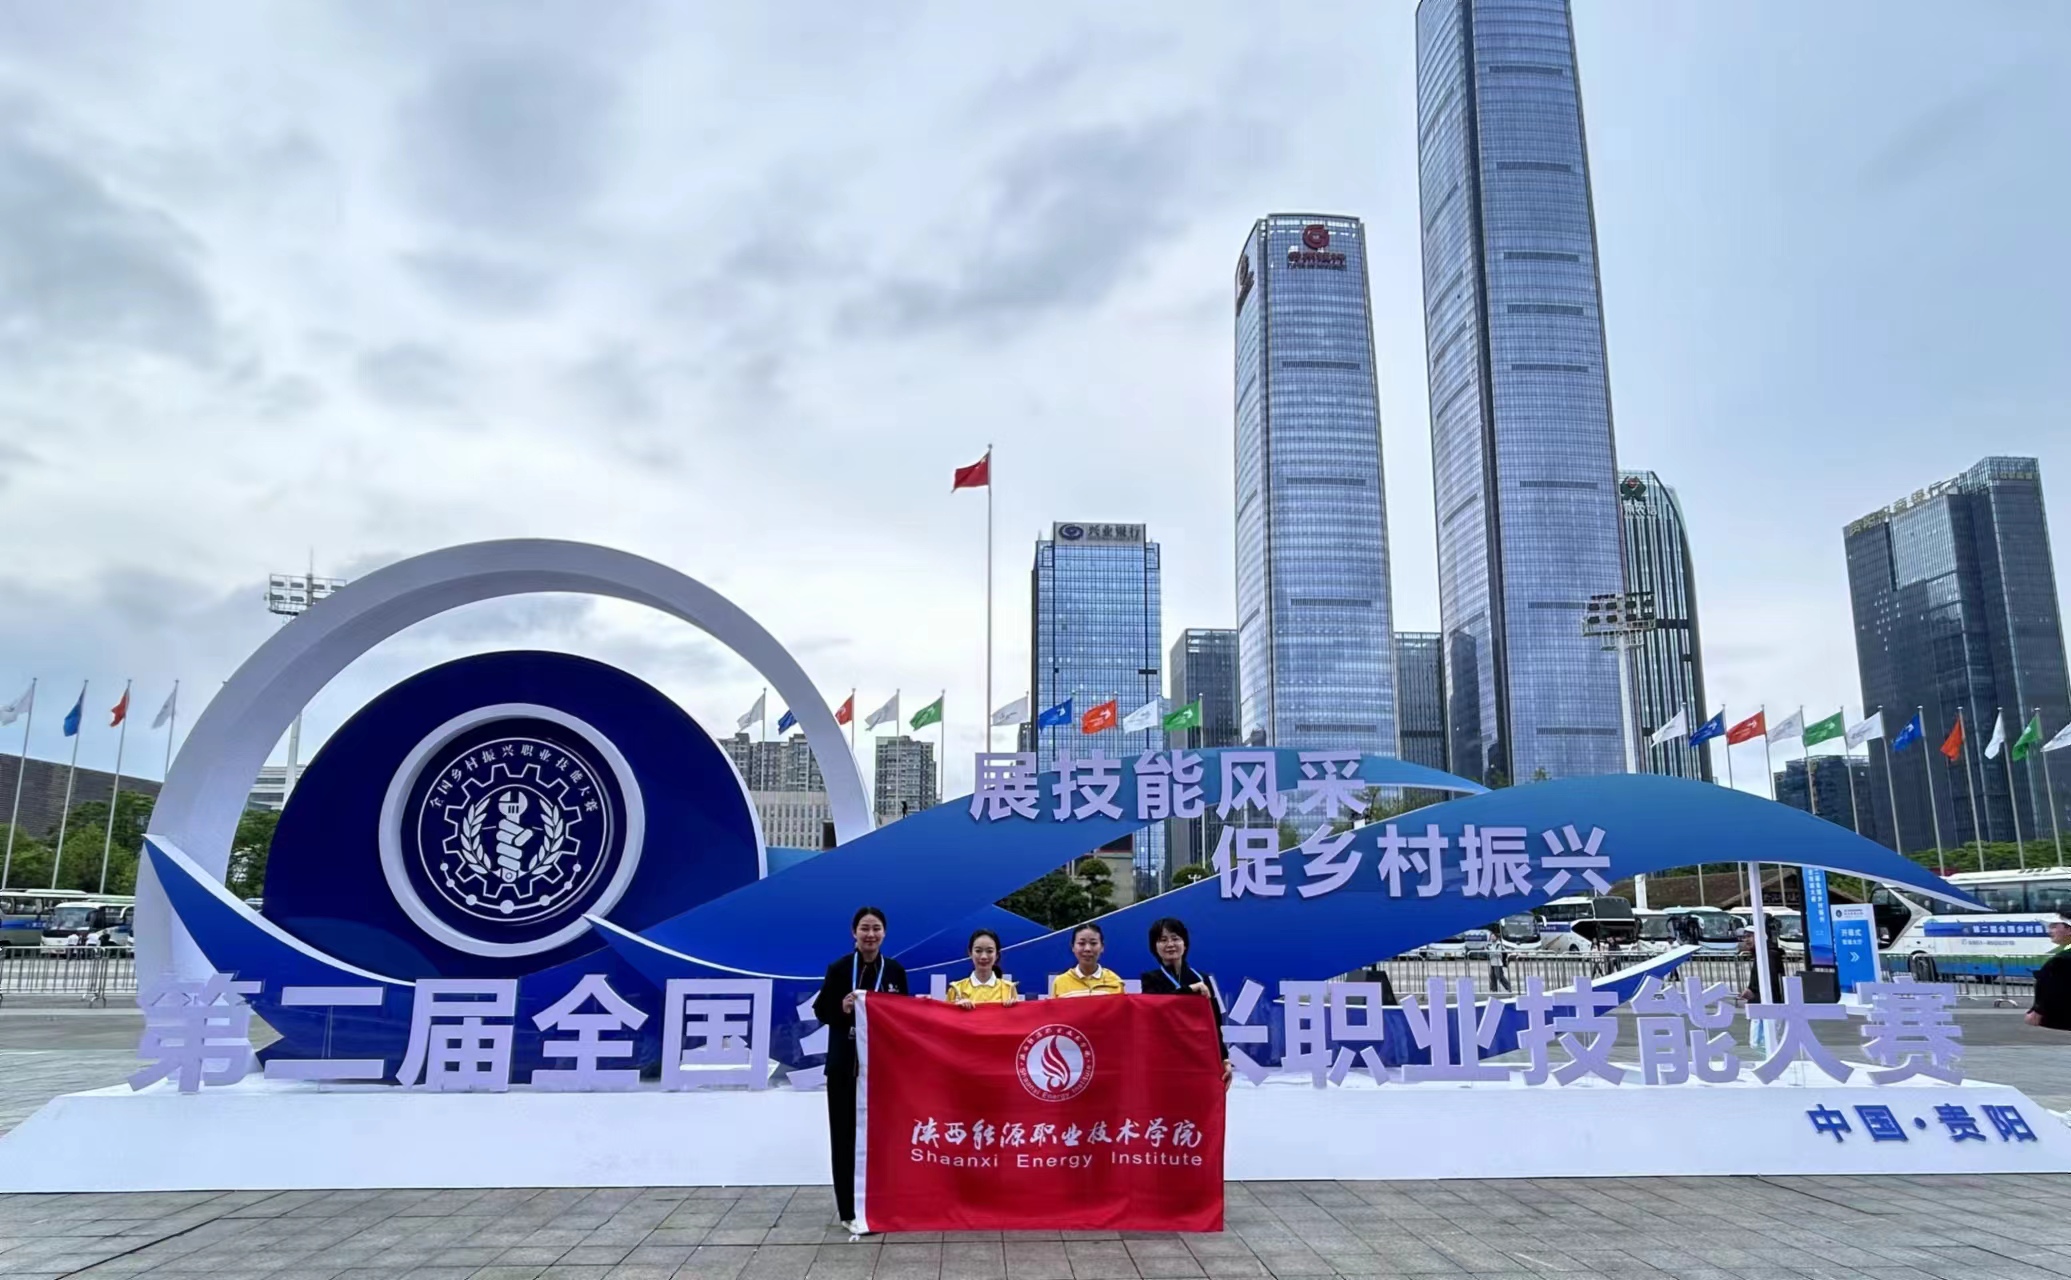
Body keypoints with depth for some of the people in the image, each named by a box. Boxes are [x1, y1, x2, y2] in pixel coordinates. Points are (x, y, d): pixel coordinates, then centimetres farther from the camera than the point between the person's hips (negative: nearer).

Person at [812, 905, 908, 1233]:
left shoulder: (895, 970, 3)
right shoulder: (838, 969, -5)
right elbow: (820, 1012, -2)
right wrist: (842, 1008, -20)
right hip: (844, 1064, -2)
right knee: (846, 1135, 0)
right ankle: (849, 1210, 8)